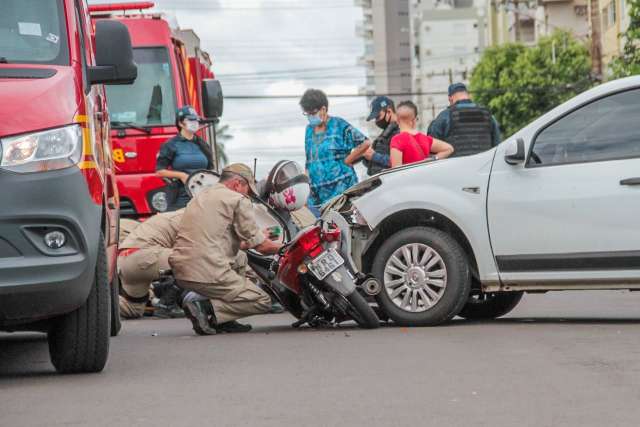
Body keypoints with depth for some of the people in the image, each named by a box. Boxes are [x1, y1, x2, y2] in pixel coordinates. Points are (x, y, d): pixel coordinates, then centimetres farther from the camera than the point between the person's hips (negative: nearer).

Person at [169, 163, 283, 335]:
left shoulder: (200, 197, 25)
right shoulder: (238, 200, -1)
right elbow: (261, 246, -1)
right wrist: (282, 247, 19)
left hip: (180, 272, 8)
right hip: (208, 274, -8)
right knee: (263, 302, 3)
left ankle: (224, 321, 13)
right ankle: (205, 308, -13)